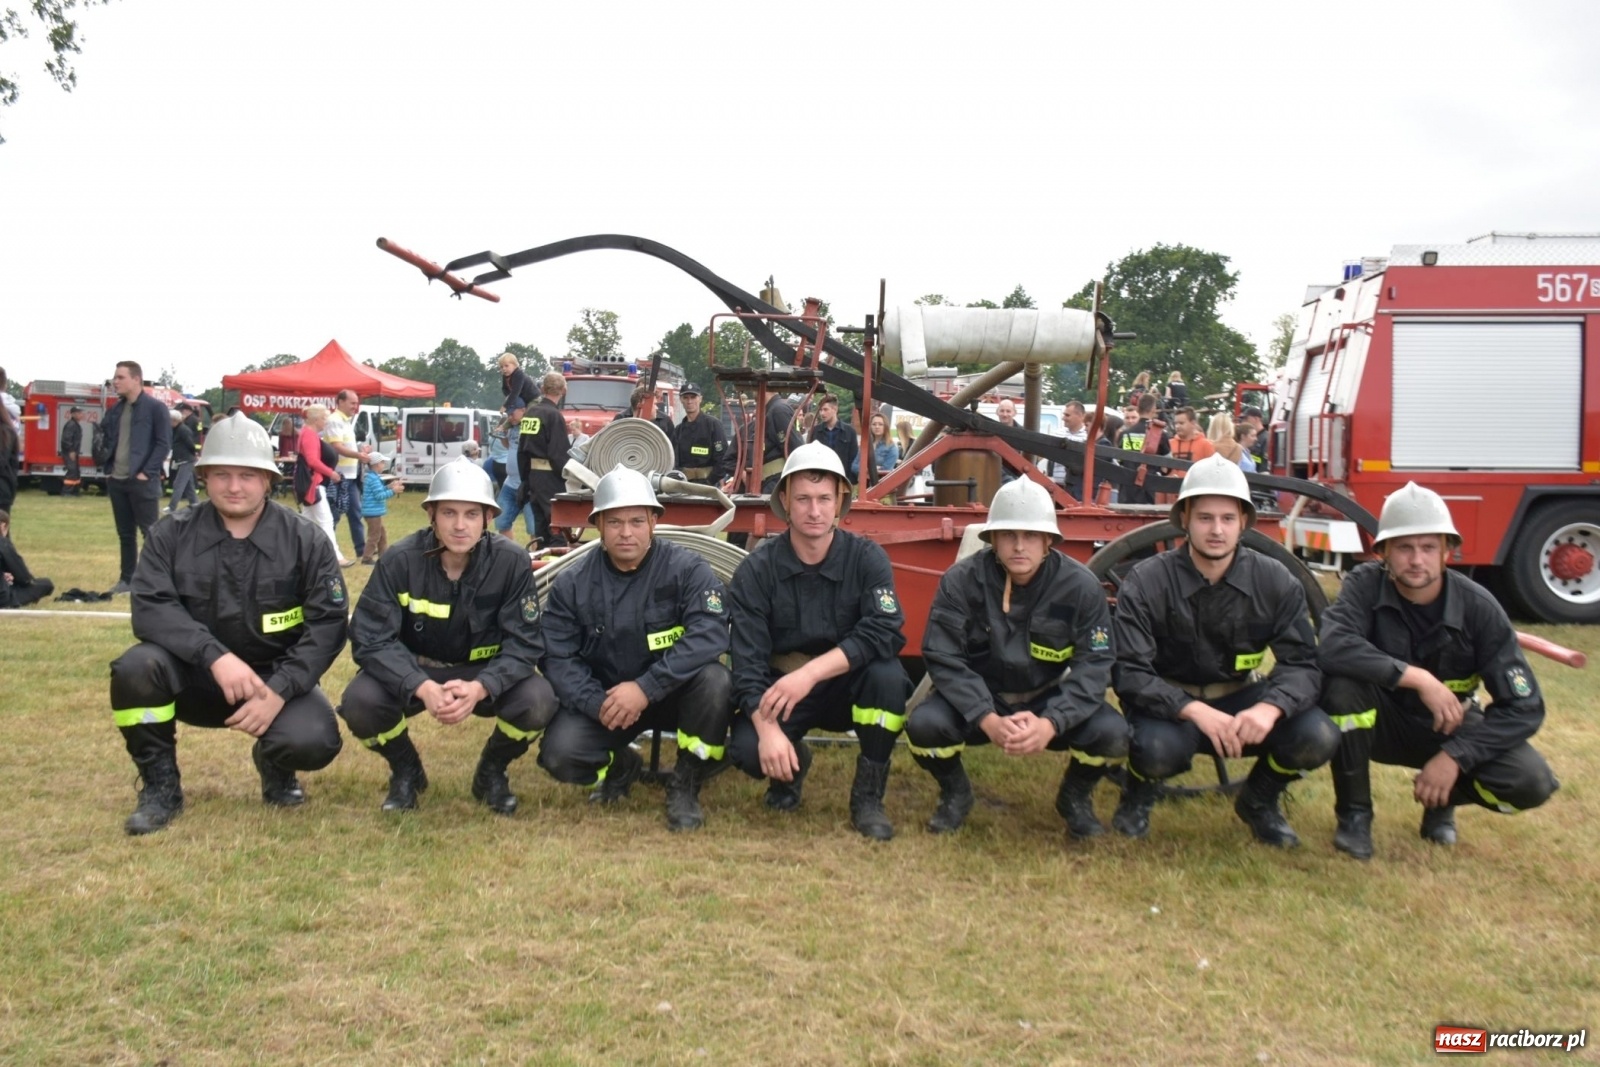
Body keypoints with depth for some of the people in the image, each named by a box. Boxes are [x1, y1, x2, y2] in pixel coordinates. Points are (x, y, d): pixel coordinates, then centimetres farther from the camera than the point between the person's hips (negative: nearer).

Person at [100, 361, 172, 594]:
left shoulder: (155, 408, -6)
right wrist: (108, 468, 10)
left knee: (150, 533, -1)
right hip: (116, 481, 7)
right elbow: (105, 439, 23)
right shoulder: (115, 410, 14)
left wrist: (146, 472, -14)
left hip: (142, 481, -7)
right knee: (125, 534, 12)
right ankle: (127, 578, 20)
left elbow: (164, 444, -10)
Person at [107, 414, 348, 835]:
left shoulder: (304, 540, -8)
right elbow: (150, 609, -16)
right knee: (134, 669, -29)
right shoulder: (172, 534, -5)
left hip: (275, 675, -1)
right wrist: (215, 656, -31)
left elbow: (328, 623, -11)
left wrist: (279, 690, -22)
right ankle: (160, 786, -5)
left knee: (314, 743, -28)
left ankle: (274, 765, 13)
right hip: (195, 674, 1)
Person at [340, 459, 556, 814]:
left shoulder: (511, 562, -18)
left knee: (537, 702, -29)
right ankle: (405, 770, 7)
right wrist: (422, 687, -37)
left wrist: (479, 688, -37)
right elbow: (371, 639, -19)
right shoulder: (400, 561, -18)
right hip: (413, 672, 0)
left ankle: (491, 771, 5)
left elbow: (524, 643, -17)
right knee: (359, 703, -29)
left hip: (486, 672, 0)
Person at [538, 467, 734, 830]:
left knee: (714, 680, -33)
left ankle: (685, 784, -8)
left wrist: (645, 688, -33)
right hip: (601, 698, 2)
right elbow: (558, 658, -6)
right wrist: (596, 704, -24)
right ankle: (620, 766, 14)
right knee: (559, 755, -23)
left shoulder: (687, 569, -13)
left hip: (674, 693, -1)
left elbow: (709, 634, -27)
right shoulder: (571, 584, -4)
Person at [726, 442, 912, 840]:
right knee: (746, 749, -29)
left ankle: (868, 797, -11)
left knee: (886, 673, -32)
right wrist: (767, 729, -33)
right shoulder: (757, 569, -12)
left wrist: (811, 673, -37)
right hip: (779, 688, 0)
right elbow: (747, 662, -17)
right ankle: (793, 762, 11)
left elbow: (885, 633, -27)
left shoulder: (867, 558, -13)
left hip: (847, 686, 0)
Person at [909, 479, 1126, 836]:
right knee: (924, 724, -29)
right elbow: (943, 658, -18)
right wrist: (988, 720, -33)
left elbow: (1093, 665, -16)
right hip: (979, 700, 0)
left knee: (1112, 733, -26)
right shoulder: (961, 580, -17)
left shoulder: (1081, 586, -15)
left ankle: (1075, 797, 9)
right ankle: (955, 792, 6)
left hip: (1051, 700, 1)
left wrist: (1050, 723, -33)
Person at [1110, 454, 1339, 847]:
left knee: (1318, 738, -24)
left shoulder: (1276, 582, -8)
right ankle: (1138, 795, 4)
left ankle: (1258, 801, 11)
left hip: (1241, 699, 3)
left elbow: (1302, 663, -10)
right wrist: (1195, 711, -37)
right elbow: (1129, 673, -21)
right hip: (1171, 702, -3)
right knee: (1158, 750, -36)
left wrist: (1269, 708, -33)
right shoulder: (1146, 582, -16)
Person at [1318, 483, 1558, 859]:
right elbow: (1331, 646, -38)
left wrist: (1455, 756, -26)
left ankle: (1442, 799, 10)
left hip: (1450, 728, 1)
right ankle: (1354, 813, -13)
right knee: (1343, 678, -33)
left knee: (1531, 783, -25)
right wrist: (1418, 678, -38)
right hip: (1385, 721, -1)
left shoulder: (1477, 606, -16)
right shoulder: (1366, 584, -18)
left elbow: (1524, 706, -17)